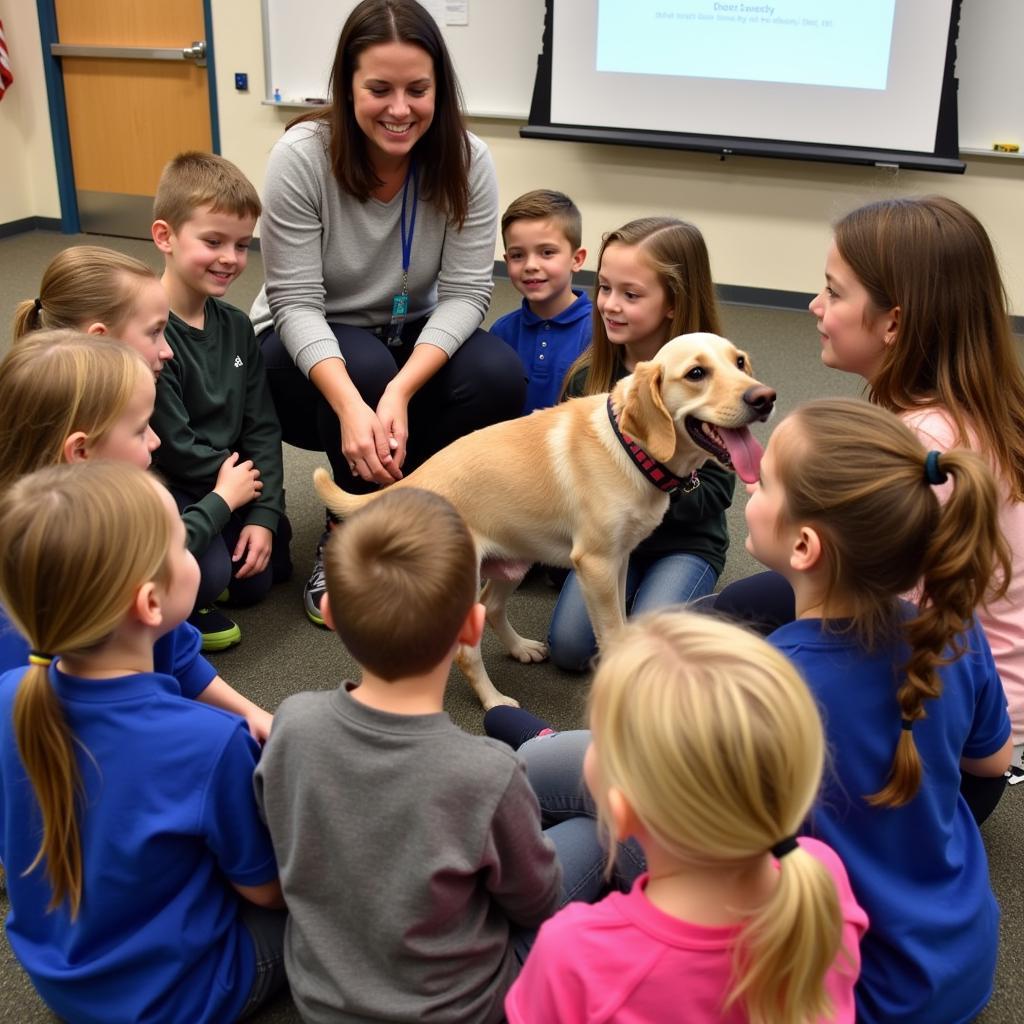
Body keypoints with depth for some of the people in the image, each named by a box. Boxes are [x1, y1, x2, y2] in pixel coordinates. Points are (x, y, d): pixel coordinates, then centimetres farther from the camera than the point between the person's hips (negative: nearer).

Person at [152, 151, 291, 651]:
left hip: (230, 484, 8)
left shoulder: (235, 326, 2)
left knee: (264, 572, 6)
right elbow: (173, 448, -24)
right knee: (210, 574, -27)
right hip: (159, 488, -8)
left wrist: (264, 512, -7)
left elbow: (261, 427, 2)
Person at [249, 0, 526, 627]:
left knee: (499, 378, -27)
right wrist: (351, 405, -40)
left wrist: (399, 392, -35)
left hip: (413, 340, 3)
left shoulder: (466, 161, -15)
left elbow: (465, 292, -18)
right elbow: (296, 303, -23)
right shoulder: (303, 155, -22)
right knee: (365, 368, -36)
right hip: (306, 350, -2)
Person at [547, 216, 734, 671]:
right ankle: (629, 591, 15)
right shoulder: (590, 374, -3)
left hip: (685, 542, -3)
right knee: (567, 648, -12)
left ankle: (670, 596, 11)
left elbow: (714, 493, -14)